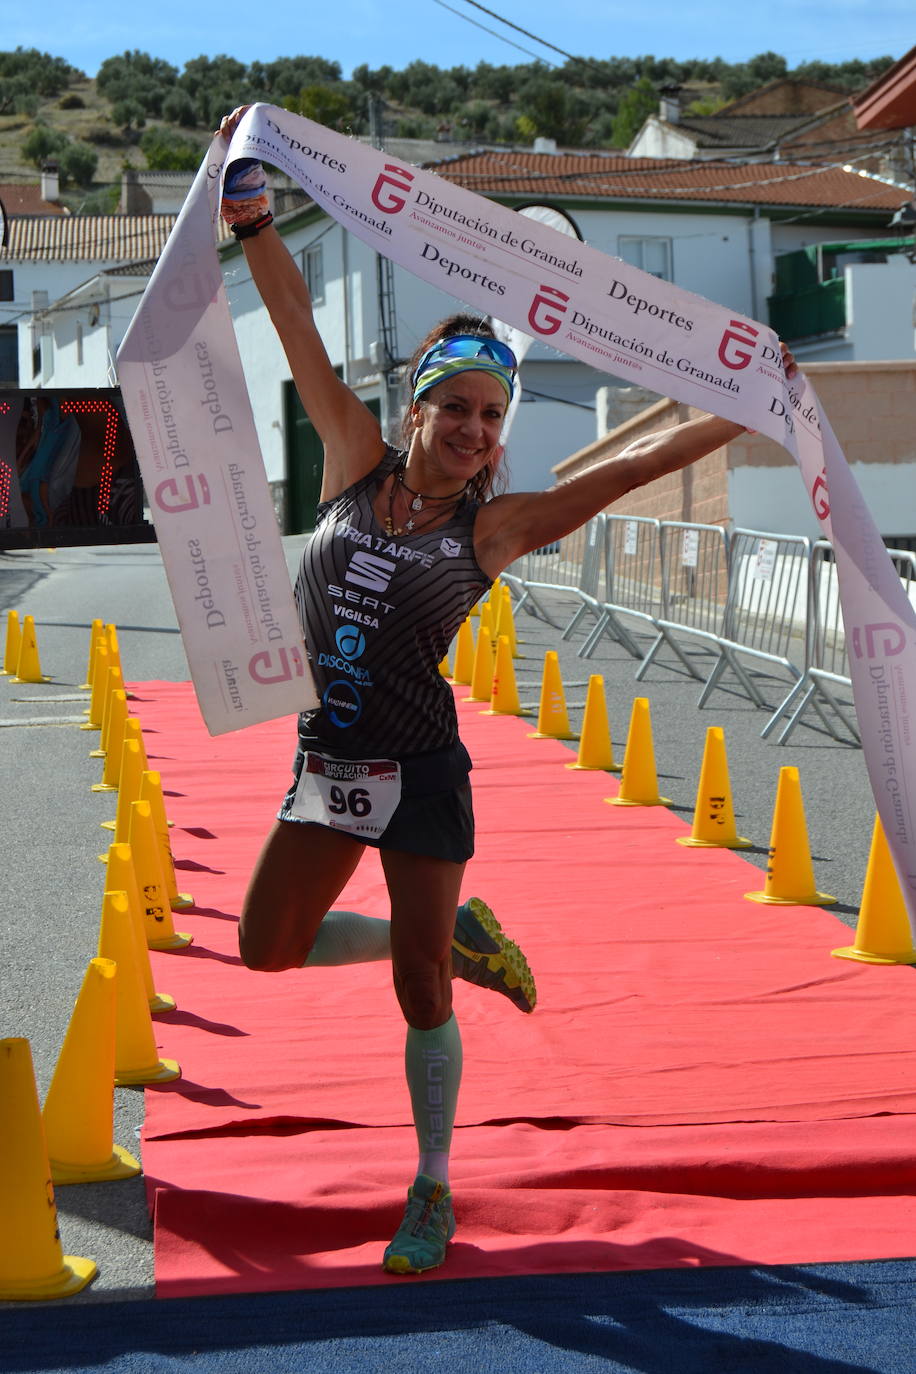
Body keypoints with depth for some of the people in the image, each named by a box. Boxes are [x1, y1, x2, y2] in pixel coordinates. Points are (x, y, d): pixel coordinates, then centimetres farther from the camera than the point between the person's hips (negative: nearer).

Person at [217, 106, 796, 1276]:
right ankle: (458, 938, 29)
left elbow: (633, 464, -10)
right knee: (269, 951, 7)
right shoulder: (356, 462, 0)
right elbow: (299, 331, -2)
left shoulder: (496, 526, -6)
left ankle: (433, 1191, 20)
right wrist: (250, 217, -6)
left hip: (420, 771, -3)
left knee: (419, 990, 1)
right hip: (327, 762, 3)